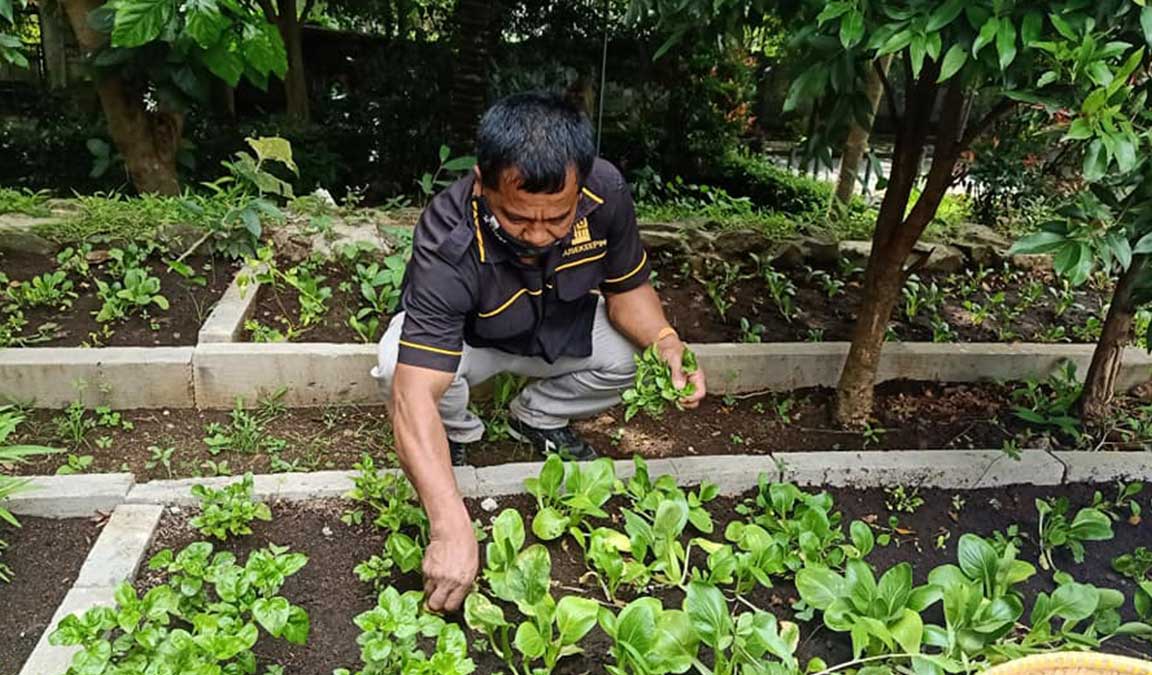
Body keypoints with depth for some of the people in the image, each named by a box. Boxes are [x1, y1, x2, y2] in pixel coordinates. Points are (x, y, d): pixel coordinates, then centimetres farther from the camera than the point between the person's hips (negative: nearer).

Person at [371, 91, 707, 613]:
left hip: (563, 329, 4)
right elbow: (414, 393, -45)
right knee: (398, 363, -33)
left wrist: (665, 341, -31)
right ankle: (457, 433, 3)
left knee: (632, 357, -20)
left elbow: (627, 286, -10)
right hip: (464, 336, -3)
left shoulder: (605, 192, -27)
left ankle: (537, 417, 10)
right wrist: (452, 527, -54)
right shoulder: (448, 244, -39)